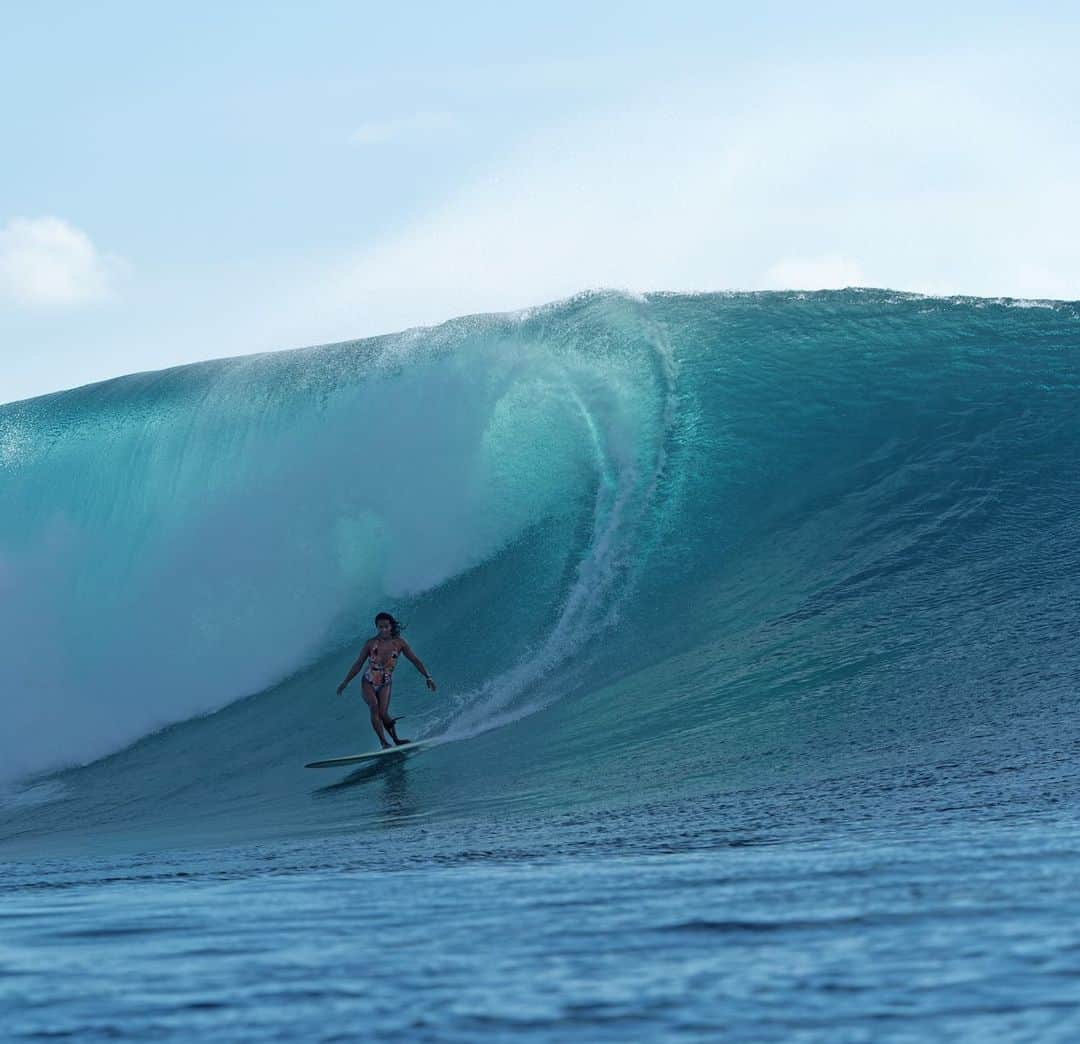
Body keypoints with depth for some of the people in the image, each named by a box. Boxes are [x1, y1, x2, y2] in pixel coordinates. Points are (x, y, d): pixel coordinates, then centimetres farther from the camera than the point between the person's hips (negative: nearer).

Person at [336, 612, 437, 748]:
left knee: (383, 713, -17)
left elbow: (415, 660, 1)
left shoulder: (399, 642, -5)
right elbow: (358, 665, 1)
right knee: (374, 707, -24)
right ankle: (384, 743, -26)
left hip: (385, 684, 1)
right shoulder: (371, 643, -7)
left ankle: (396, 740, -1)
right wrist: (345, 682, 2)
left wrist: (427, 677, -3)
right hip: (368, 683, -1)